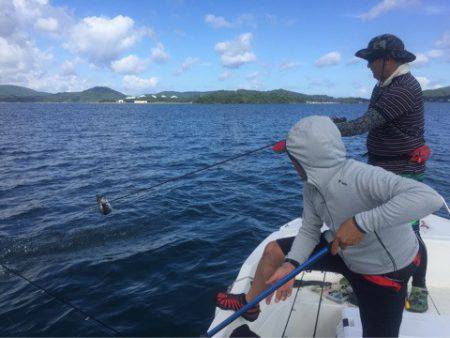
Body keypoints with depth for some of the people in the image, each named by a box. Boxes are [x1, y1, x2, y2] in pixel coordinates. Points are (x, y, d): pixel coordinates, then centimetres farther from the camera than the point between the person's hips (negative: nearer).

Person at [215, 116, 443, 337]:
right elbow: (309, 230, -4)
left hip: (384, 273, -6)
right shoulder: (312, 187, -13)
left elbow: (430, 198, -45)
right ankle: (249, 303, 31)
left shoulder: (362, 176, -37)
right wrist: (291, 264, -20)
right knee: (273, 251, 8)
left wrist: (361, 222, -47)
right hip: (344, 253, 7)